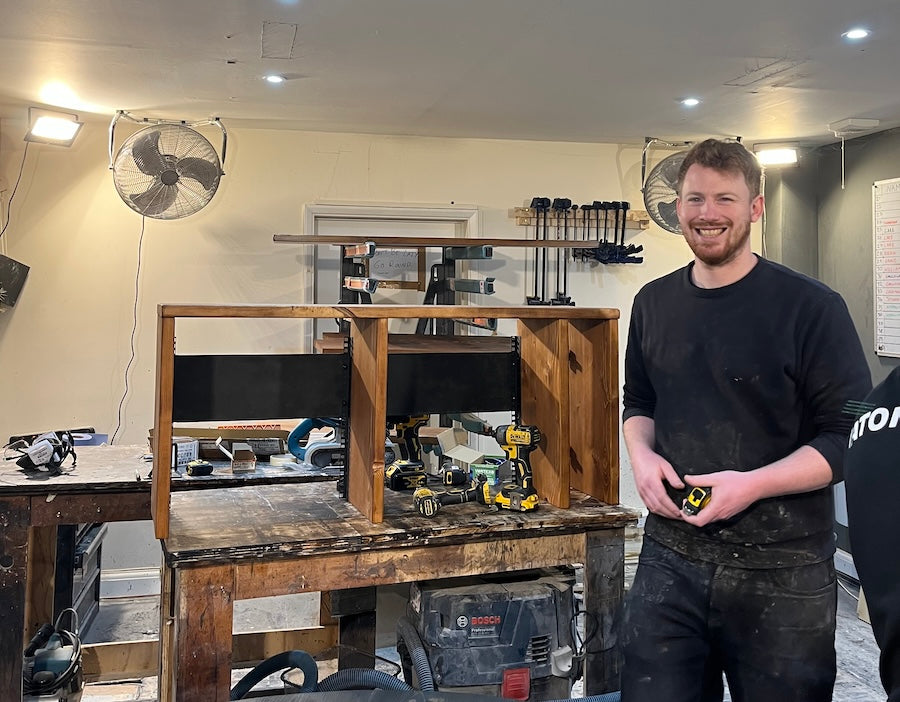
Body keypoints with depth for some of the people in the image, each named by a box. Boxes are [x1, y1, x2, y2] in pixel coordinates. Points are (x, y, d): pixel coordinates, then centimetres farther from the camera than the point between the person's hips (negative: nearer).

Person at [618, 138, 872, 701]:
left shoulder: (811, 307, -9)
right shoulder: (655, 302, 7)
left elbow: (850, 438, -10)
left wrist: (753, 484, -22)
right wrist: (642, 454, -2)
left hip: (783, 573, -4)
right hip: (670, 558, 4)